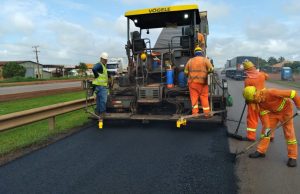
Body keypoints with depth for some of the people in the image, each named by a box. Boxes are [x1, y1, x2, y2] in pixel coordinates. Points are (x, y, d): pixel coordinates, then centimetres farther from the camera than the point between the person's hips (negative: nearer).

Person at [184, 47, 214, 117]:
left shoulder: (190, 60, 10)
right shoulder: (205, 60, 5)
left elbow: (186, 72, 10)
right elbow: (211, 69, -6)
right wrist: (206, 72, 13)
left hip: (192, 82, 1)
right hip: (202, 82, -1)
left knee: (194, 98, 2)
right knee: (204, 97, 6)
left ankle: (195, 113, 1)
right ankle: (206, 113, 11)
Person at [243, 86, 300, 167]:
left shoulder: (271, 93, -36)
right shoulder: (259, 101, -15)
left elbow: (292, 93, -32)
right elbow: (264, 114, -11)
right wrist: (267, 127, -17)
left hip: (285, 109, -6)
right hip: (273, 112, 6)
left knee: (289, 133, -3)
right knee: (265, 130, 2)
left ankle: (293, 157, 7)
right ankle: (261, 151, 13)